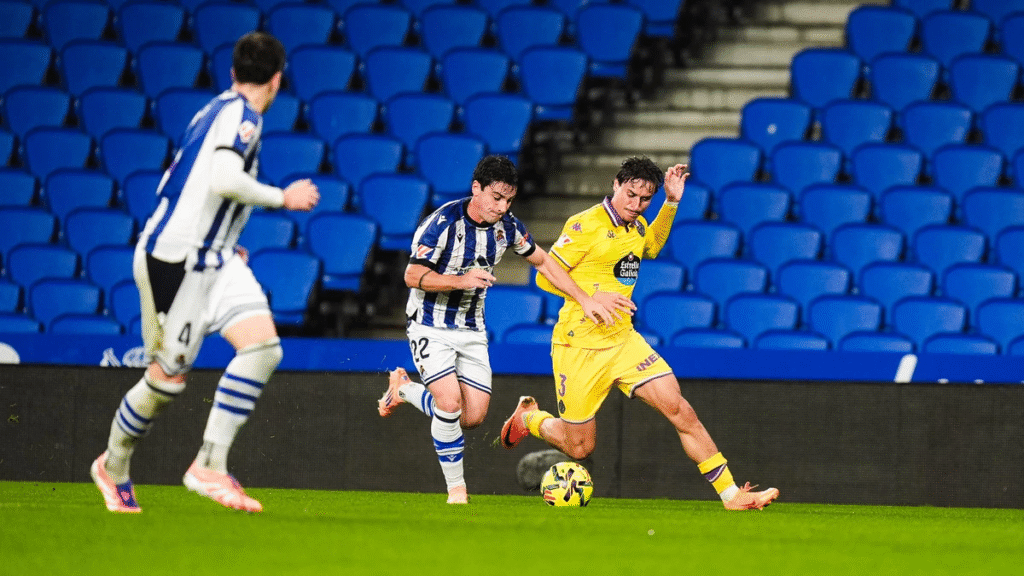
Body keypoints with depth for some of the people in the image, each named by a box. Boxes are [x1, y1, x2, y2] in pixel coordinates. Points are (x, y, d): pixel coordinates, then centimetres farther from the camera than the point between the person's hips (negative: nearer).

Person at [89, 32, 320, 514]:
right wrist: (283, 198, -16)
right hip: (175, 261, -9)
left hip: (214, 260, 9)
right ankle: (113, 466, 23)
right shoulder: (241, 114, -13)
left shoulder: (216, 111, 16)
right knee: (168, 377, -1)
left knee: (263, 346, -9)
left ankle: (210, 466, -11)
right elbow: (225, 180, -29)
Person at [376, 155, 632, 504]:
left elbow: (542, 261, 12)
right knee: (450, 402, -22)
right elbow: (413, 276, -20)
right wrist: (462, 280, -32)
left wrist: (585, 301, 9)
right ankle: (456, 488, -4)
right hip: (430, 326, -6)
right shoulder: (444, 223, -20)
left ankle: (404, 387, 24)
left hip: (471, 330, 6)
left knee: (473, 417, -2)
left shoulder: (506, 226, -3)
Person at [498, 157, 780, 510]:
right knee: (579, 447, 5)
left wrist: (671, 203, 20)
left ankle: (731, 495, -8)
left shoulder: (636, 226, 8)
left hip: (623, 341, 6)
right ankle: (529, 417, 37)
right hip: (580, 346, -6)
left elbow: (651, 246, 33)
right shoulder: (586, 225, -14)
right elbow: (545, 277, -14)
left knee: (680, 410, -10)